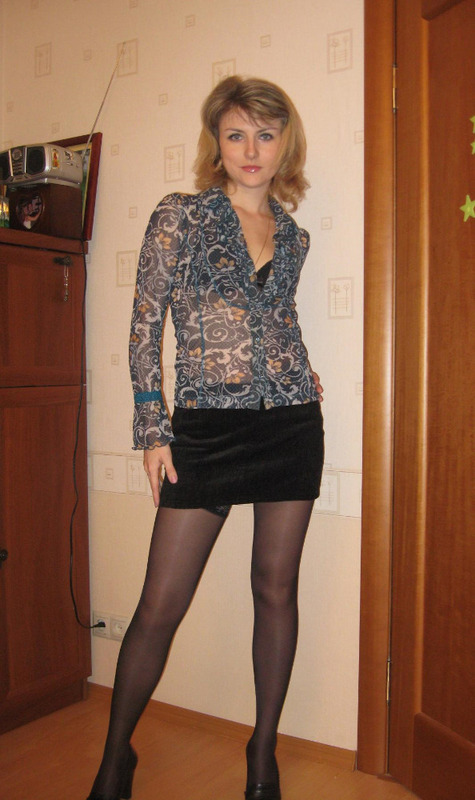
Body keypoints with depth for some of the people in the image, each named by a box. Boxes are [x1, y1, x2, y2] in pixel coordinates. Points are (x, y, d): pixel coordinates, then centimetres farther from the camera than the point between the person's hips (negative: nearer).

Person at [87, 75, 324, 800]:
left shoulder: (293, 235, 12)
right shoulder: (179, 216, -1)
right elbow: (145, 326, -3)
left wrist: (297, 374, 7)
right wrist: (153, 430, -7)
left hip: (291, 423, 4)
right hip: (206, 429, -3)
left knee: (276, 588, 9)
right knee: (161, 604, -1)